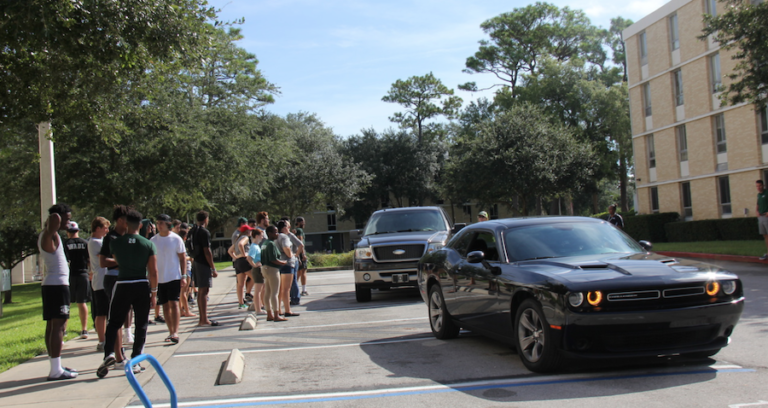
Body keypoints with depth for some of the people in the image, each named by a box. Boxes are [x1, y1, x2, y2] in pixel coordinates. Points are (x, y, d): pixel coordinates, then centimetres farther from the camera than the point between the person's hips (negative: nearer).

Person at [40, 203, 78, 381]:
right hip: (57, 284, -10)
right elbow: (55, 218, -33)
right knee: (58, 325, -11)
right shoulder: (50, 235, -11)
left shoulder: (47, 234, 18)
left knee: (52, 326, 12)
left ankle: (55, 366, 18)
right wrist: (52, 222, -14)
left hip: (50, 284, 10)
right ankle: (56, 370, -12)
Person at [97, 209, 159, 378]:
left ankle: (109, 353, -8)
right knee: (141, 325, 8)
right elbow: (153, 272, -5)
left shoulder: (116, 243, -1)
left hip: (123, 285, 0)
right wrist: (153, 292, 5)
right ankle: (135, 361, 7)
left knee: (114, 322, 11)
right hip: (142, 286, 0)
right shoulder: (148, 244, -3)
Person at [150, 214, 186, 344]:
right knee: (165, 305, 8)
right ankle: (170, 332, 17)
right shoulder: (153, 240, 4)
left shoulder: (176, 239, -4)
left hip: (174, 277, -4)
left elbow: (182, 258, 0)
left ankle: (175, 332, -11)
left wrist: (184, 276, -6)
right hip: (159, 278, 4)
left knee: (174, 304, -10)